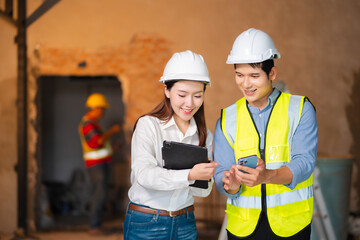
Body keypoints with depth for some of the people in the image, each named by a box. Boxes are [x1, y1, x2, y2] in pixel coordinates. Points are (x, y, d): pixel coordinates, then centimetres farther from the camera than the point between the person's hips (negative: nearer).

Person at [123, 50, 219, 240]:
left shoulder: (204, 135, 6)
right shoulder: (147, 125, -7)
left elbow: (204, 191, 3)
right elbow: (143, 173, -21)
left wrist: (204, 177, -20)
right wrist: (189, 175, -34)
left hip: (184, 225, 4)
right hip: (145, 224, -4)